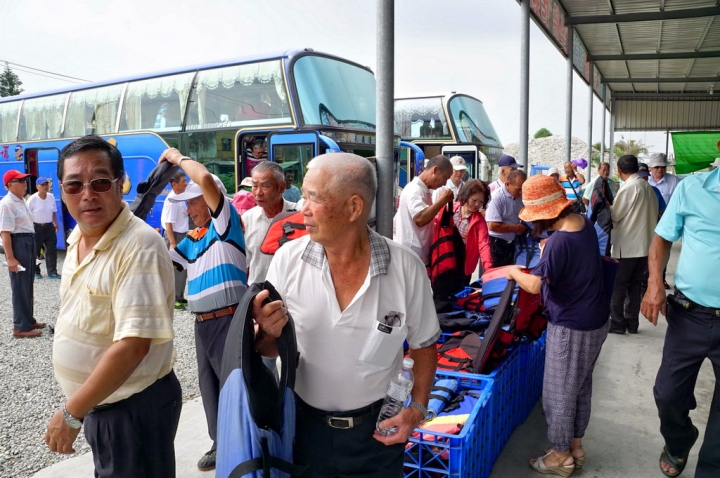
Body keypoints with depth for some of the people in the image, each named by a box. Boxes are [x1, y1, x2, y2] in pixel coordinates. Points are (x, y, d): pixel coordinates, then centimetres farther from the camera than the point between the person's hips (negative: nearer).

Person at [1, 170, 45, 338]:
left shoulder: (21, 201, 12)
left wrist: (31, 247, 23)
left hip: (28, 243, 10)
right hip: (17, 244, -10)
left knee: (28, 285, 18)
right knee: (20, 286, -2)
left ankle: (28, 320, 31)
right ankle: (21, 327, 7)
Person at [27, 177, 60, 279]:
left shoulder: (51, 197, 3)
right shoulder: (32, 199, -12)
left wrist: (55, 223, 12)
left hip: (49, 227, 4)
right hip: (36, 227, -4)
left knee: (52, 250, 2)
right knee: (35, 251, 7)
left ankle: (52, 272, 7)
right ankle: (36, 272, 21)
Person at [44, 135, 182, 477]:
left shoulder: (139, 246, -25)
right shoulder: (77, 239, 3)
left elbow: (134, 345, -29)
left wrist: (71, 413, -20)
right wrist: (79, 407, 15)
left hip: (135, 409, -8)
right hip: (98, 401, 8)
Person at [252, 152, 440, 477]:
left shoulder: (407, 268, -15)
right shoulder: (288, 259, -13)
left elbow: (424, 346, 0)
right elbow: (266, 349, -3)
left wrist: (417, 408, -8)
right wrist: (271, 334, -24)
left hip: (376, 428, 0)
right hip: (304, 423, 1)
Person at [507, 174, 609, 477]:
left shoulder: (559, 241, -29)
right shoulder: (584, 223, -1)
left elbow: (535, 285, -27)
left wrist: (513, 272, -9)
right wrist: (549, 248, 6)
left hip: (571, 327, -9)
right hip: (595, 320, 9)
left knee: (558, 393, 7)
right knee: (581, 387, 21)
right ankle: (576, 445, 37)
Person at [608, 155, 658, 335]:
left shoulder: (628, 188, -15)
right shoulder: (648, 187, 8)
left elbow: (614, 216, -11)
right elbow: (654, 214, 15)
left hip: (627, 246, -7)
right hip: (645, 244, 7)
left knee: (618, 286, 2)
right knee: (635, 285, 14)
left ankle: (617, 323, 5)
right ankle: (632, 322, 18)